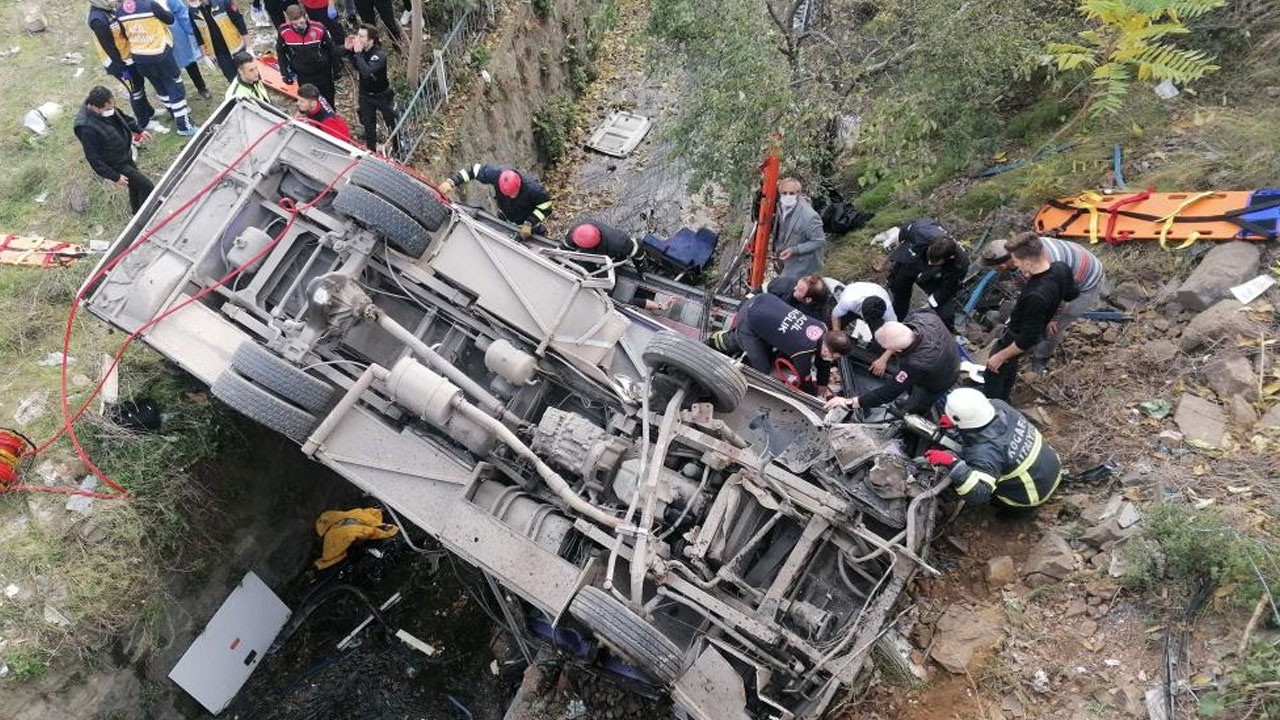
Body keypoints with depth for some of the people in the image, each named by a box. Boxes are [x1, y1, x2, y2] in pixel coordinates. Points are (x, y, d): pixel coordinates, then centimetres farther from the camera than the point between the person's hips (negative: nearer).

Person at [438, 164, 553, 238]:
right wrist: (451, 182, -31)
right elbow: (475, 170, -24)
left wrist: (530, 223, -35)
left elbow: (545, 205, -28)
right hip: (505, 218, 4)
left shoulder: (532, 188, -44)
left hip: (529, 219, -3)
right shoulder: (496, 174, -38)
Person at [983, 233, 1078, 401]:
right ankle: (1003, 399, 55)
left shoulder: (1036, 296, -44)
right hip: (1037, 329, 9)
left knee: (995, 371, 14)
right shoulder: (1061, 268, -20)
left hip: (1017, 337, -8)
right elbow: (1071, 294, 5)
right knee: (1010, 365, 32)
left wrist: (1000, 356, -20)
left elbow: (1027, 340, -32)